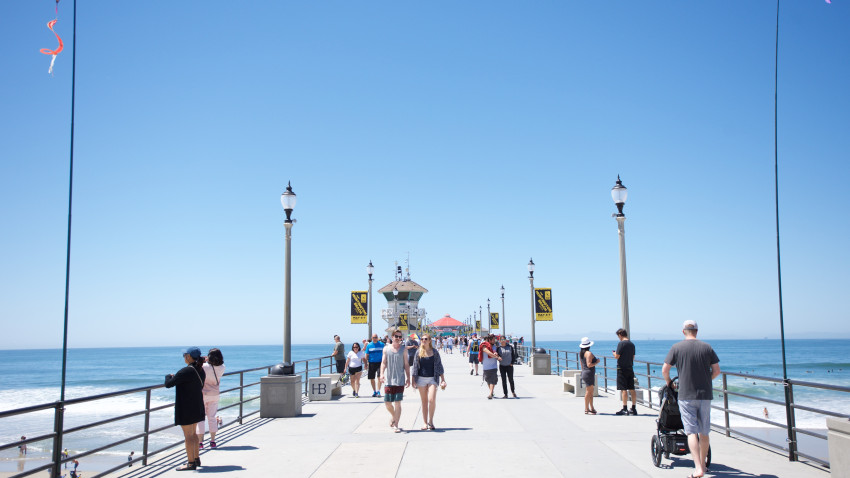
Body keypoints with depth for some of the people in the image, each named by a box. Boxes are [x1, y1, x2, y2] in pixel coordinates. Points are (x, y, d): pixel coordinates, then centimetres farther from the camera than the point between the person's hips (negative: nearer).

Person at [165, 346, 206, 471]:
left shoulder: (185, 371, -22)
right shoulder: (201, 370, 4)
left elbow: (168, 384, -18)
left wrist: (169, 376, 5)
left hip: (186, 408, -9)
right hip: (197, 406, 9)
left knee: (188, 435, 0)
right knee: (193, 433, 20)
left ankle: (191, 463, 5)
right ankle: (196, 459, 27)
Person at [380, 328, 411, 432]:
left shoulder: (403, 350, 5)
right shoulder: (386, 349, 7)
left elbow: (406, 365, 7)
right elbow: (383, 362, 7)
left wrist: (408, 378, 2)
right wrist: (382, 374, -8)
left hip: (400, 380, -1)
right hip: (388, 380, 1)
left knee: (397, 403, -4)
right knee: (387, 402, 3)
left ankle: (396, 425, 2)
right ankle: (394, 416, 32)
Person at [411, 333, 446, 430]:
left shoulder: (434, 352, 3)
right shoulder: (418, 352, 4)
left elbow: (439, 366, 5)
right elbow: (415, 367, 7)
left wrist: (443, 380, 2)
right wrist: (413, 380, 2)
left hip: (432, 379, -1)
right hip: (421, 378, 1)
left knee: (432, 400, -14)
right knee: (424, 401, 6)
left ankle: (431, 421, 2)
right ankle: (425, 423, 14)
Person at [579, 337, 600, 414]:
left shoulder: (581, 353, 12)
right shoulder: (589, 353, -15)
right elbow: (589, 365, -22)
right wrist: (597, 362, -8)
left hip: (584, 373, 10)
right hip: (589, 374, -10)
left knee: (591, 391, 14)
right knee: (588, 392, -6)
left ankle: (592, 408, 19)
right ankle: (586, 409, -4)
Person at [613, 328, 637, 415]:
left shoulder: (621, 344, -13)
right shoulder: (632, 344, 9)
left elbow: (617, 356, -15)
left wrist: (614, 353, 6)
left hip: (622, 369, -7)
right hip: (630, 369, 7)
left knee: (623, 389, -5)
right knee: (632, 389, 9)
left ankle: (625, 409, -5)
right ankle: (634, 409, 14)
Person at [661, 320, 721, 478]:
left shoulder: (676, 347, -3)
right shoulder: (707, 347, 3)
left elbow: (665, 370, -1)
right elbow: (717, 370, 5)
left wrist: (668, 382, 18)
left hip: (686, 395, -2)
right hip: (705, 395, 3)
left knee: (691, 432, -3)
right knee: (704, 432, 14)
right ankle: (702, 465, 25)